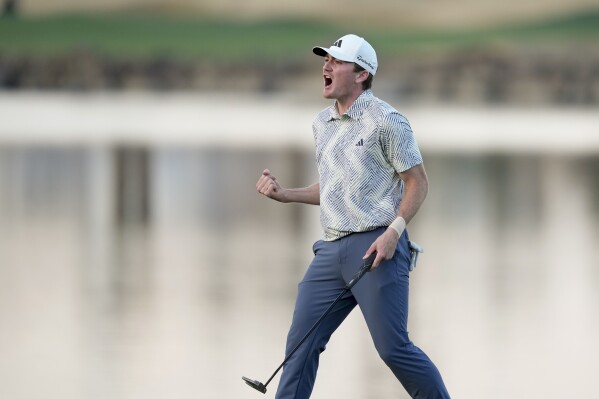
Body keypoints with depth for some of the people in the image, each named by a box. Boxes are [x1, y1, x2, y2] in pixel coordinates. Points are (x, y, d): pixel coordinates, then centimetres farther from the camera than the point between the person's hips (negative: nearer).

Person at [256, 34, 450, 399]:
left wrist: (393, 231, -17)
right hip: (332, 249, 7)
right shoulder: (322, 124, 17)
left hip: (375, 248, -7)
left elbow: (418, 182, -6)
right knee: (302, 341, 2)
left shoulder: (386, 121, -6)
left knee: (393, 347, -9)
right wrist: (285, 194, 12)